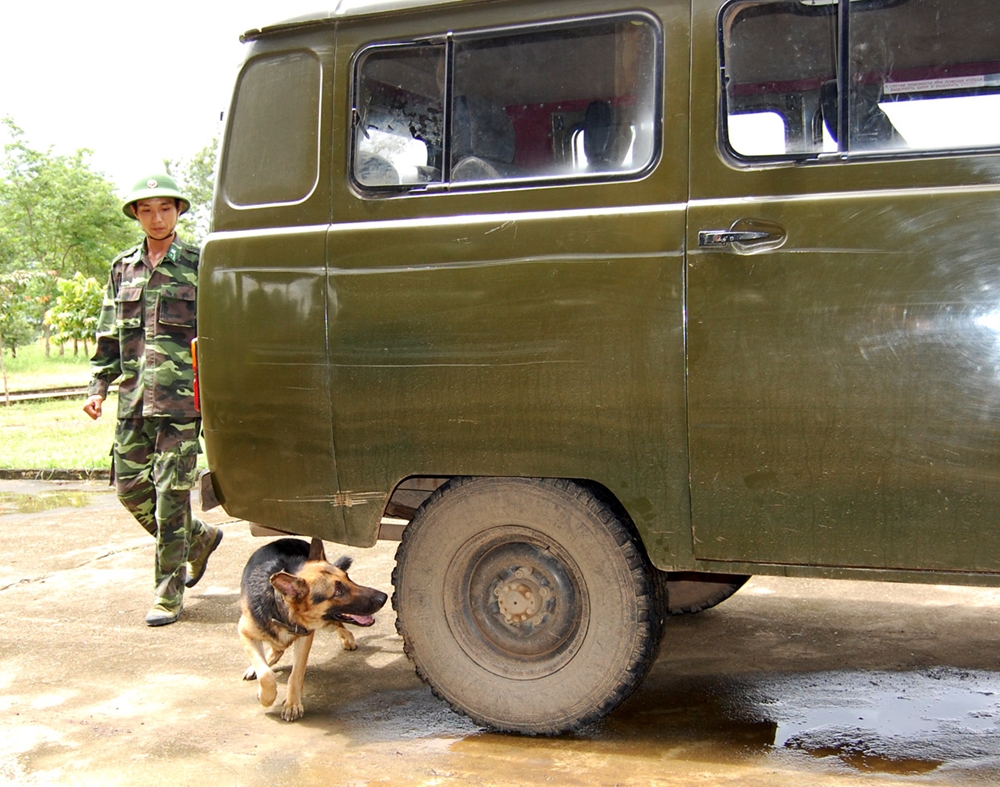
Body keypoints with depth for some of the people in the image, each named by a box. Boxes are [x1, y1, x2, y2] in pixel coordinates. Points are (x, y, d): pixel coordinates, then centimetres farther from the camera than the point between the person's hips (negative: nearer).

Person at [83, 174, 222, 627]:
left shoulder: (198, 266, 0)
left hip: (181, 398, -5)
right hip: (134, 399, 5)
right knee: (129, 488, 8)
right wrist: (99, 386, 9)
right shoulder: (122, 269, 14)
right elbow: (109, 335, 17)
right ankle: (200, 539, 32)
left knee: (171, 495, -5)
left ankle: (169, 595, 5)